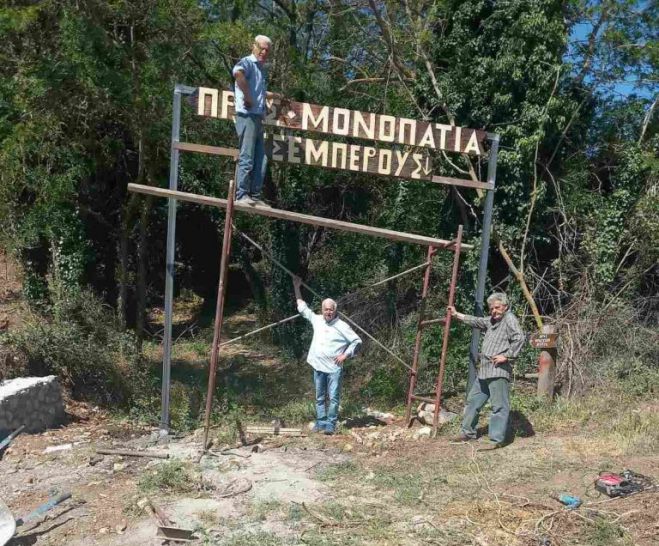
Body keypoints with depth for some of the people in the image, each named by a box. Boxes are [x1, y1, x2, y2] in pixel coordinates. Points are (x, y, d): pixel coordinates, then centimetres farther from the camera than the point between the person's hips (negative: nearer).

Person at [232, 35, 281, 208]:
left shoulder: (262, 69, 22)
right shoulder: (247, 62, -7)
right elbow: (237, 72, -32)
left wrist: (275, 96, 54)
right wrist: (247, 98, -27)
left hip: (258, 117, 9)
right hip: (247, 115, -9)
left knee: (261, 159, 9)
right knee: (246, 158, -9)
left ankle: (255, 195, 14)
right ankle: (241, 195, -5)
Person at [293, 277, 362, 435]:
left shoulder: (342, 326, -5)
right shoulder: (316, 320, 7)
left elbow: (357, 341, -2)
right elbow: (302, 308, 17)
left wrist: (345, 355, -9)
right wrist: (297, 288, 18)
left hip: (334, 368, -5)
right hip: (318, 366, 5)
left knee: (334, 397, -3)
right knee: (320, 397, 11)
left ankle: (331, 424, 2)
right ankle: (320, 422, 19)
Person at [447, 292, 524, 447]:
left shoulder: (509, 319, -8)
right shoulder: (491, 320, 20)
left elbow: (519, 338, -20)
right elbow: (476, 321, 35)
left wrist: (506, 356, -18)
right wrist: (456, 314, 39)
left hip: (499, 371, -10)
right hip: (484, 370, 10)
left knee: (499, 406, -8)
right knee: (473, 401, 17)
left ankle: (496, 439, -7)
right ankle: (468, 432, 28)